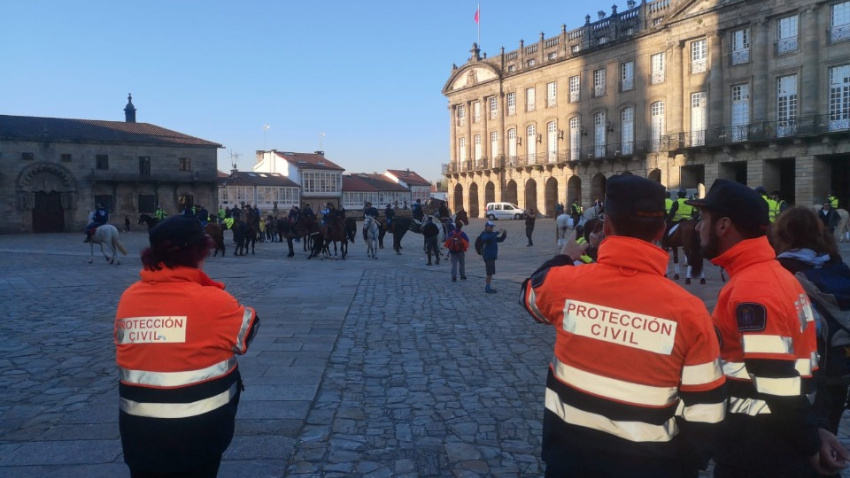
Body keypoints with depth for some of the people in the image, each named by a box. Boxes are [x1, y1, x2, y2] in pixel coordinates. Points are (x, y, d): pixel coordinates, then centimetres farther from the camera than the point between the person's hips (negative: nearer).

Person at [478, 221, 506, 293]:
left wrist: (504, 234, 3)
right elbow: (489, 238, -34)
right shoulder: (484, 235, -11)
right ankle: (487, 288, -4)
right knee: (489, 273, -9)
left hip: (492, 257, 9)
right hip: (488, 256, -9)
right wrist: (498, 232, -37)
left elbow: (500, 240, 21)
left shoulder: (492, 234, 18)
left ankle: (488, 287, 20)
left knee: (491, 273, 13)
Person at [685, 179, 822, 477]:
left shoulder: (751, 289, -23)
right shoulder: (777, 274, 8)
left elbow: (778, 387, -24)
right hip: (778, 440, 9)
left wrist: (810, 445, -12)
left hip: (759, 450, -9)